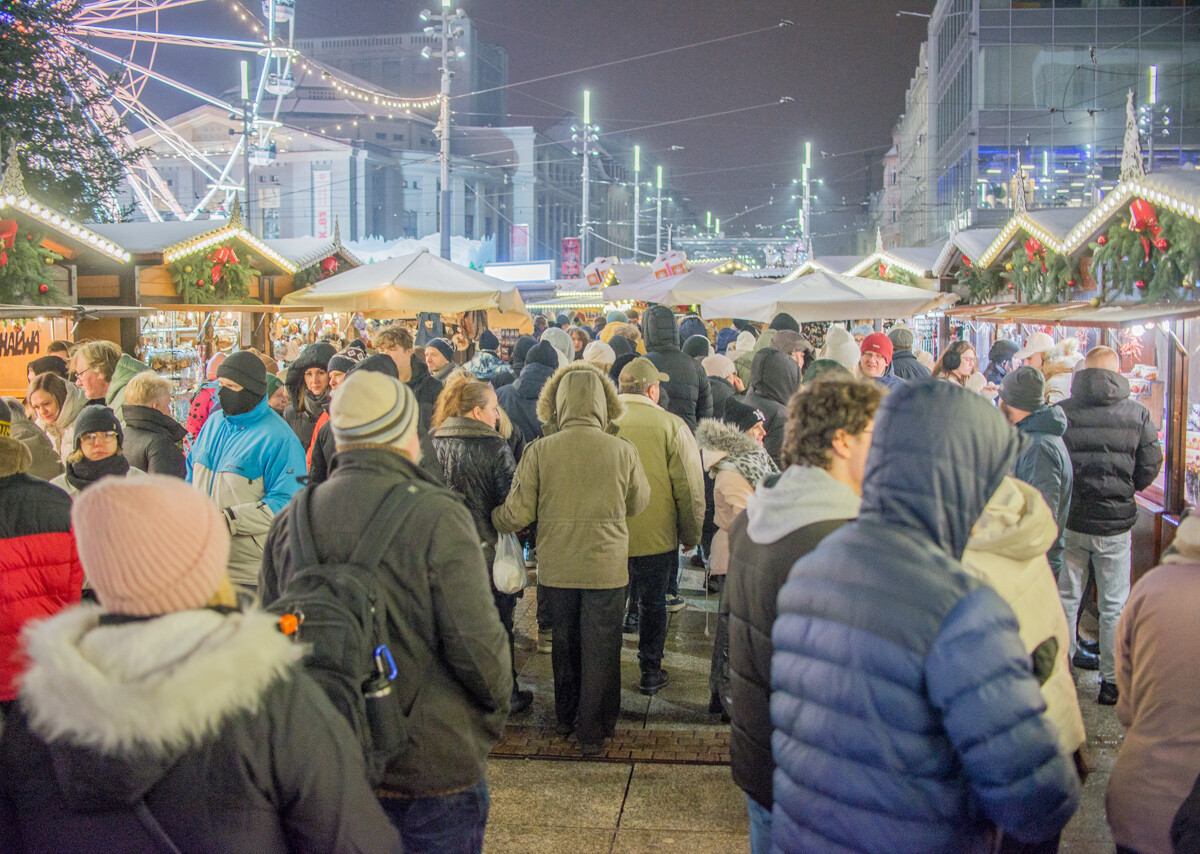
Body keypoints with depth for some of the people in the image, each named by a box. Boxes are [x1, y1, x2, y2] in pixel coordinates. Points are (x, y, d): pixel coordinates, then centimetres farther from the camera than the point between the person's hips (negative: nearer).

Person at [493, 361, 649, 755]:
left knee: (565, 641, 20)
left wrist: (490, 519, 13)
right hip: (606, 566, -1)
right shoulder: (623, 452, -11)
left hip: (556, 567, 2)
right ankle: (593, 731, 17)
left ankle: (565, 716, 35)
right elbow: (638, 504, 5)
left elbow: (517, 514, -8)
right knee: (600, 649, 10)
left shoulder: (539, 451, -12)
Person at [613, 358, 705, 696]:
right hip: (656, 539, -1)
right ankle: (650, 674, 25)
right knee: (652, 604, 15)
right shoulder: (671, 426, -12)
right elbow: (690, 488, -8)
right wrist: (690, 535, 7)